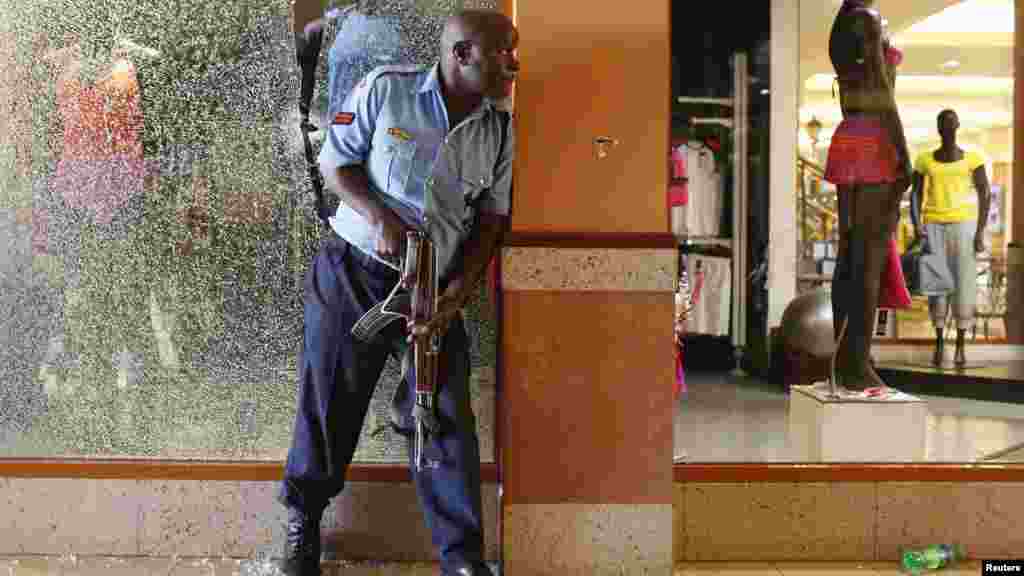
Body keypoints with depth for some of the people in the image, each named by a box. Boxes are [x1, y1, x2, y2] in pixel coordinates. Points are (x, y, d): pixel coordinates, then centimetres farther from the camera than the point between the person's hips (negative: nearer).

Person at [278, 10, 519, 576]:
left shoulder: (500, 130, 3)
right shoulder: (386, 88, -7)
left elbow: (491, 220, 4)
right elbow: (333, 161, -1)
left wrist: (456, 296, -7)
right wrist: (380, 216, -18)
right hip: (354, 272, -2)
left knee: (448, 418, 1)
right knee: (329, 401, 7)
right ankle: (302, 519, 31)